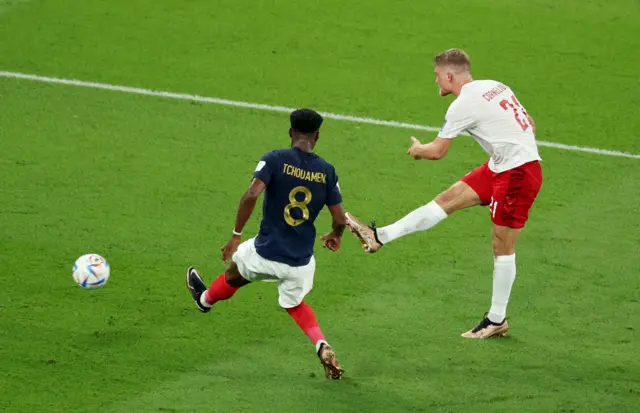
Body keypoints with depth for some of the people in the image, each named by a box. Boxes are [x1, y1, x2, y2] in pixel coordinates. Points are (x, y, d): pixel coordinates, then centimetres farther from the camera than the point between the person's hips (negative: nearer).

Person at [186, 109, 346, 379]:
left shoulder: (274, 160, -11)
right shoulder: (327, 171, -2)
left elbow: (252, 195, -25)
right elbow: (340, 220, -1)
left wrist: (236, 236, -16)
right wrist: (336, 236, 23)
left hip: (266, 254, -2)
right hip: (301, 261, 2)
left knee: (235, 273, 32)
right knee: (295, 305, 30)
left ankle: (205, 299, 60)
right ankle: (321, 345, 5)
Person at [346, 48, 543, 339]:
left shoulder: (463, 105, -16)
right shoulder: (495, 86, 9)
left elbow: (437, 151, -6)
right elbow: (530, 126, 15)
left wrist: (417, 150, 15)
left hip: (518, 173, -9)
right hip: (501, 166, 9)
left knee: (502, 246, 0)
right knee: (447, 200, 6)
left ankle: (497, 320, 9)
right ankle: (379, 237, 7)